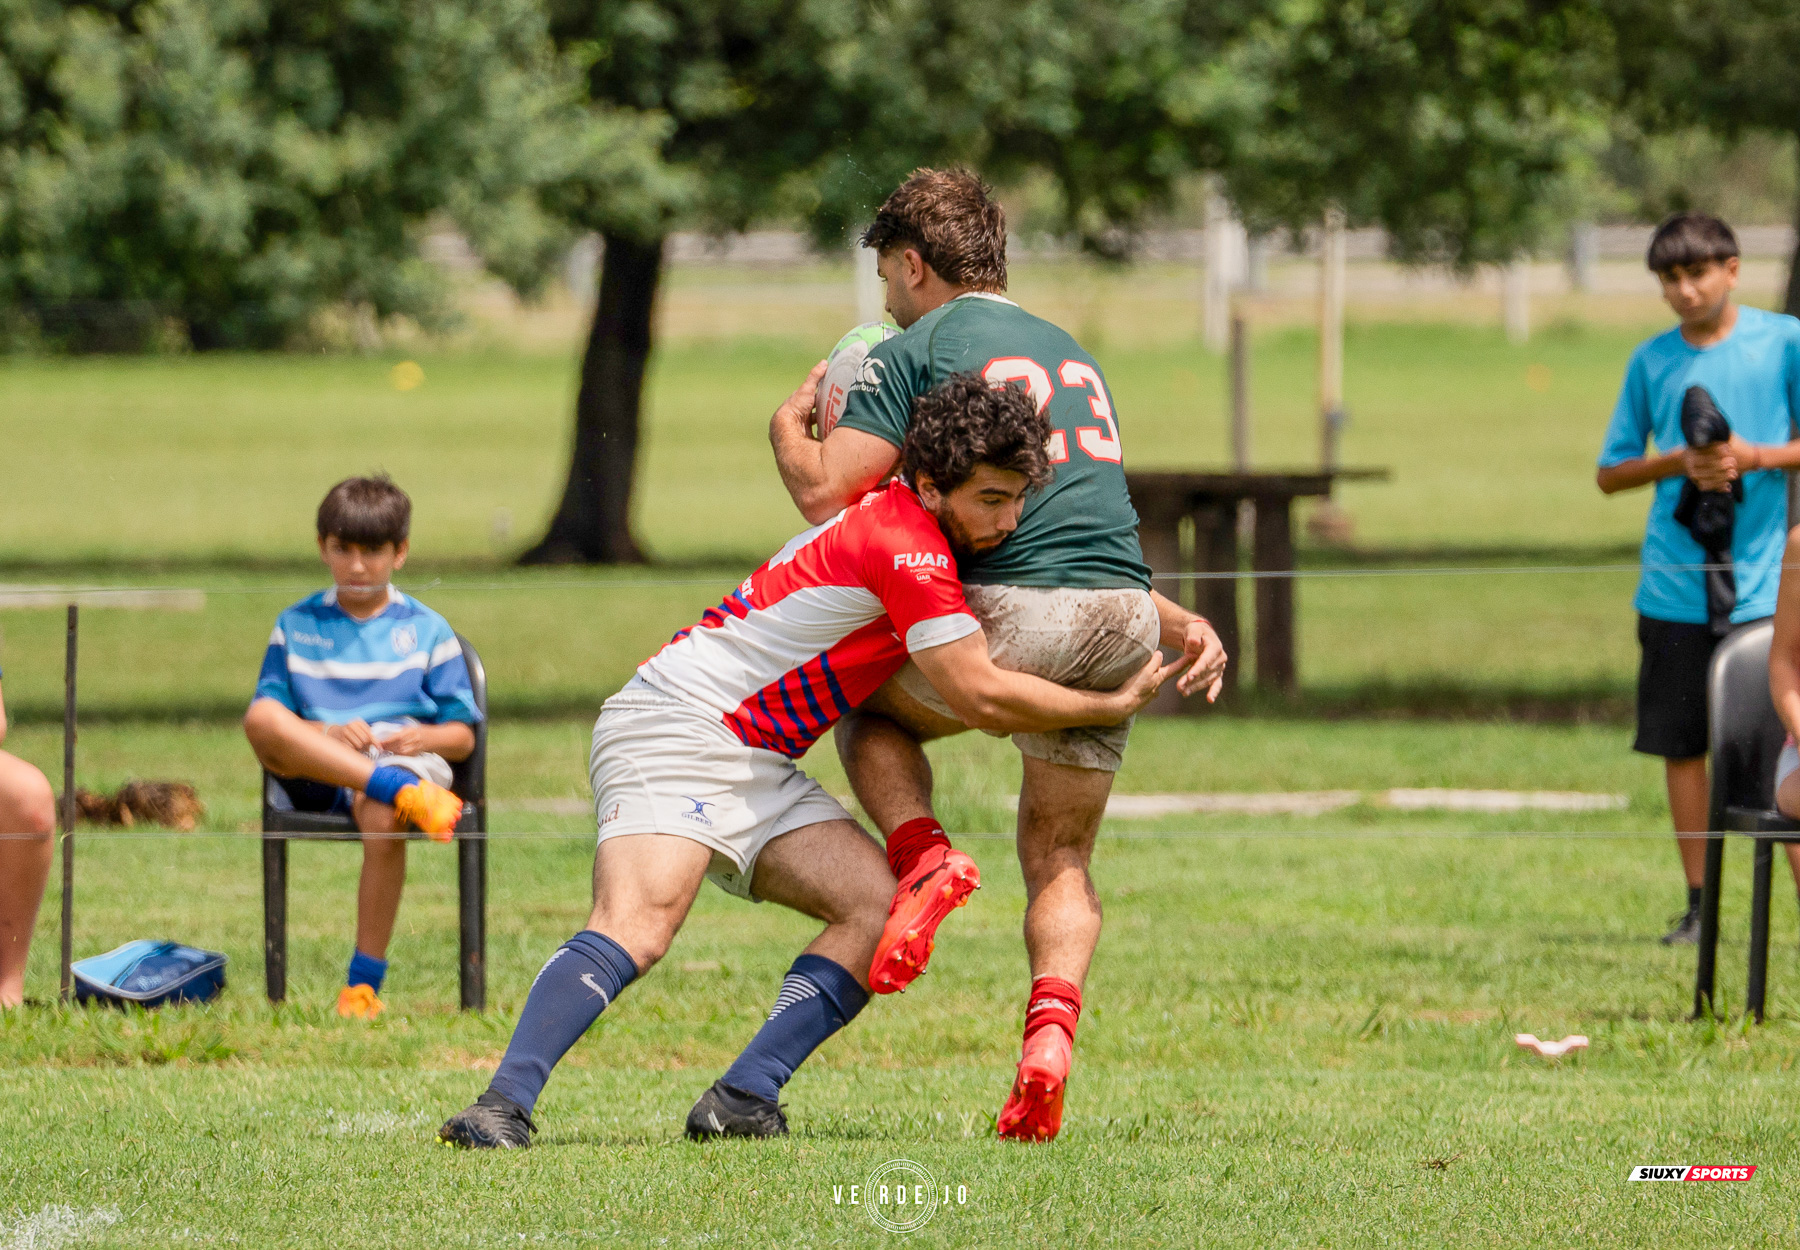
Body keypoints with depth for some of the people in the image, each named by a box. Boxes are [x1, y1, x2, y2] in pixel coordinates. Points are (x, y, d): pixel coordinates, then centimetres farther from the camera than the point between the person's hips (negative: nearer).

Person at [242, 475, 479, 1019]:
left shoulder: (426, 630, 16)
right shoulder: (297, 626, 18)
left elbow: (463, 737, 13)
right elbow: (266, 718, 8)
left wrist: (424, 738, -11)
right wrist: (328, 735, -11)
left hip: (404, 757, -1)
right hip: (315, 775, 1)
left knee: (381, 817, -39)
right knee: (261, 718, -32)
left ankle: (364, 984, -27)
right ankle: (404, 791, -43)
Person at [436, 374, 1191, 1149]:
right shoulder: (905, 545, -20)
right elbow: (982, 697, -19)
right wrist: (1112, 706, -6)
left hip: (758, 767, 10)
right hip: (678, 728, -10)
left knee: (882, 905, -4)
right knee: (636, 930, -29)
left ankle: (743, 1099, -10)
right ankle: (503, 1106, -35)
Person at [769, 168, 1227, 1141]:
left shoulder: (914, 353, 3)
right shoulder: (1070, 354, 27)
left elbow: (829, 493, -5)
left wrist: (787, 430, 13)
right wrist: (1183, 626, 27)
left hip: (1017, 619, -6)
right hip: (1122, 625, 6)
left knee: (865, 703, 23)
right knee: (1061, 858, 17)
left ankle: (921, 857, -3)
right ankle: (1049, 1032, -7)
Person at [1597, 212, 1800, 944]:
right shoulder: (1652, 361, 9)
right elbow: (1610, 473, 12)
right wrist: (1681, 463, -6)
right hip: (1675, 587, 3)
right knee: (1682, 745, 4)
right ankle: (1698, 903, 12)